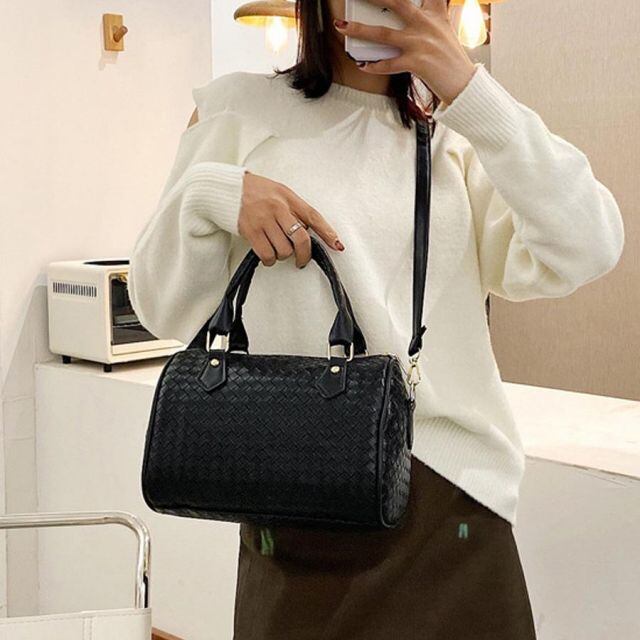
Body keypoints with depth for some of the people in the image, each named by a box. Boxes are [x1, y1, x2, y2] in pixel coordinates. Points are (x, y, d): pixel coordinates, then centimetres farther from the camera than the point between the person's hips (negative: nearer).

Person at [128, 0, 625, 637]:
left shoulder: (457, 133, 9)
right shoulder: (238, 106, 5)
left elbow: (587, 252, -7)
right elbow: (164, 308, 6)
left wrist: (469, 85, -11)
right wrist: (212, 193, -13)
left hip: (455, 501, 1)